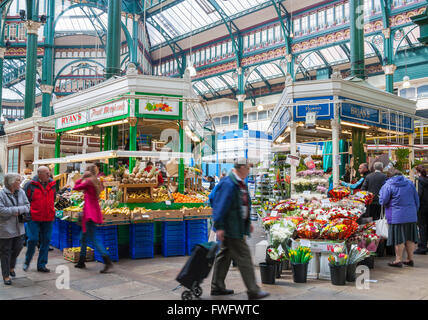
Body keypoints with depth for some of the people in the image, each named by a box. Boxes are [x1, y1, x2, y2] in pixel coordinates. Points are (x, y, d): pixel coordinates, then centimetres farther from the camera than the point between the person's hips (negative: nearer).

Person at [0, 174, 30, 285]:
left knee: (17, 248, 14)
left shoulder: (21, 192, 4)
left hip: (19, 227, 5)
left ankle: (11, 267, 41)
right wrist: (15, 210, -18)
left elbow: (27, 205, 3)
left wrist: (19, 210, -14)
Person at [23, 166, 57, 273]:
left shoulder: (52, 185, 7)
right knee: (33, 239, -4)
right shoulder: (30, 185, -6)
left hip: (48, 218, 4)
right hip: (34, 218, -4)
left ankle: (41, 265, 17)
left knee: (46, 241, 6)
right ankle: (27, 261, 22)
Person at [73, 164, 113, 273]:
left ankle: (107, 261, -15)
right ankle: (81, 262, 28)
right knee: (83, 238, 19)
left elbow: (76, 187, -3)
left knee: (93, 239, -10)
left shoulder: (88, 181, -12)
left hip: (90, 213, -9)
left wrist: (83, 177, 2)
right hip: (94, 212, 9)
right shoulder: (96, 182, 14)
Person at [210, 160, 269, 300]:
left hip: (237, 227, 10)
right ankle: (253, 290, 3)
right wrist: (219, 227, -24)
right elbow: (220, 206, -22)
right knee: (243, 256, -5)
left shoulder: (241, 184, 13)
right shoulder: (228, 184, -19)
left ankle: (217, 287, 27)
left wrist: (248, 223, 22)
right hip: (230, 228, -10)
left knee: (224, 255, 16)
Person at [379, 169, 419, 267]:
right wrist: (414, 211, 23)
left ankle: (398, 260, 4)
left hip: (397, 216, -5)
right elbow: (416, 200, 12)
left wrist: (381, 192, 11)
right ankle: (410, 259, 19)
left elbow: (382, 201, -6)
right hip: (411, 215, 5)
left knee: (399, 239, 0)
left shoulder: (388, 185, -7)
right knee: (410, 238, 12)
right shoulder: (409, 183, 7)